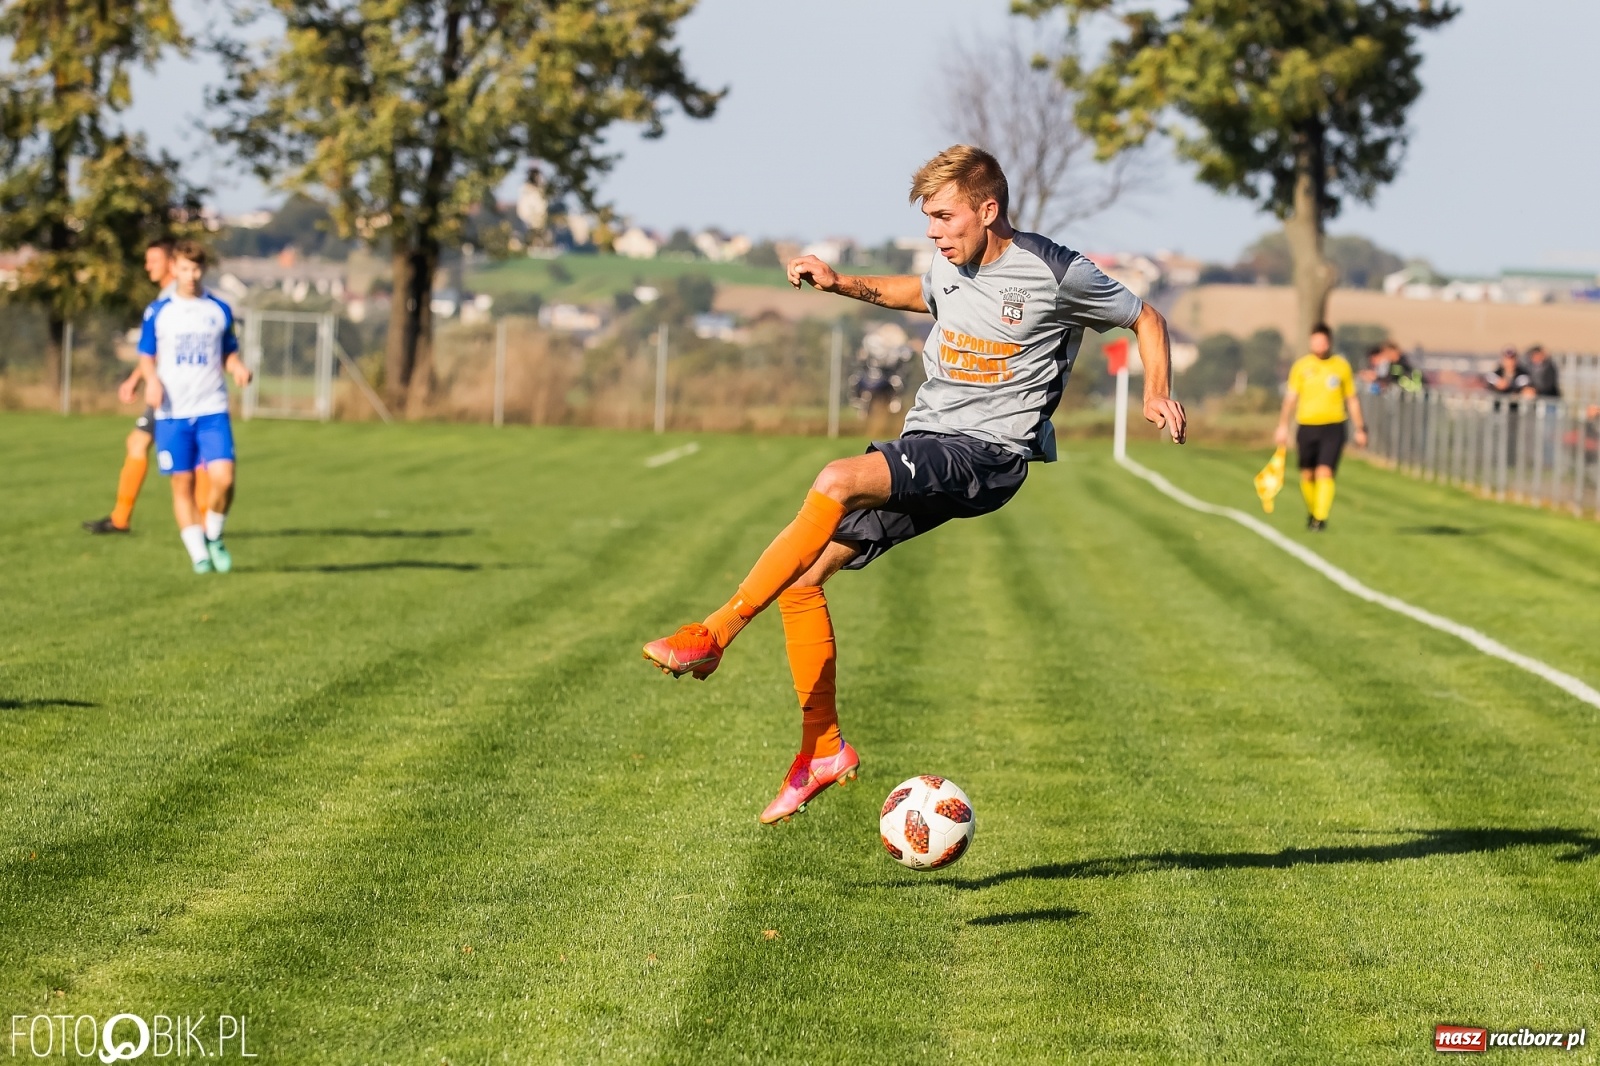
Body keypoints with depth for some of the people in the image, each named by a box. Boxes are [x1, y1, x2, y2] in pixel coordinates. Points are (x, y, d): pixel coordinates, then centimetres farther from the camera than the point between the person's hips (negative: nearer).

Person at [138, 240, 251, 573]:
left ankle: (213, 536, 10)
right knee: (183, 483, 1)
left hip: (212, 410, 0)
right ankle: (199, 554, 10)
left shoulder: (219, 311, 7)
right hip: (172, 412, 0)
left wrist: (238, 368, -6)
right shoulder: (158, 312, 4)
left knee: (223, 478, -15)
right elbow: (146, 355, 11)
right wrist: (152, 380, -9)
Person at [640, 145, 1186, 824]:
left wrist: (1157, 394, -9)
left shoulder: (1056, 274, -7)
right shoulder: (951, 268, 10)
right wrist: (841, 284, 22)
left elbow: (1146, 319, 7)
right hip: (923, 450, 8)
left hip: (989, 453, -8)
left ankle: (714, 636, -29)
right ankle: (822, 749, 8)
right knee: (800, 580, -4)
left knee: (837, 481, -32)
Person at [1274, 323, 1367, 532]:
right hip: (1307, 427, 1)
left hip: (1333, 427, -1)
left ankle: (1320, 518, -14)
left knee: (1325, 473, -14)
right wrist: (1283, 426, -3)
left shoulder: (1341, 366, 5)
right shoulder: (1301, 366, 4)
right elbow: (1291, 397, 4)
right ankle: (1311, 511, 30)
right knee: (1307, 475, 7)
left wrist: (1360, 429, 11)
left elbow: (1351, 399, 11)